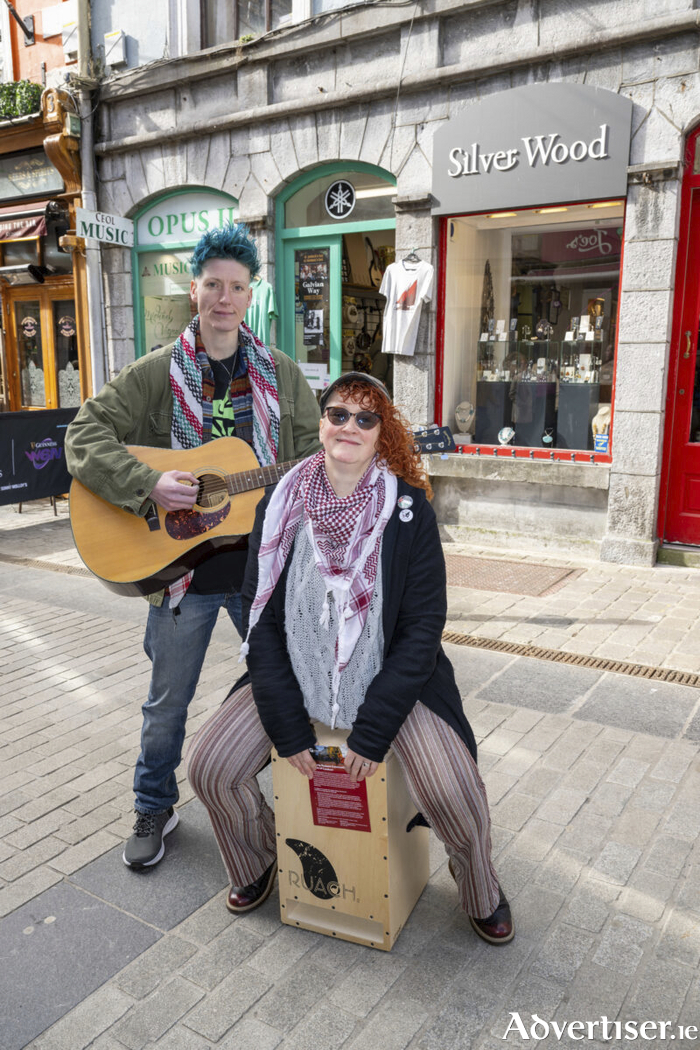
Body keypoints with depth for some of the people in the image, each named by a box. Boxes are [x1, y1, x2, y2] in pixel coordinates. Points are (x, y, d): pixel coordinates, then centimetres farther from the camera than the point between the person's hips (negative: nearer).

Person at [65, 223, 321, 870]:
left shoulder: (282, 375, 5)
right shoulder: (156, 374, -3)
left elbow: (317, 455, 5)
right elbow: (85, 434, -9)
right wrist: (149, 485, -23)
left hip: (264, 561, 2)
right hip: (180, 563, -1)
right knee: (168, 700, 13)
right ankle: (155, 808, 36)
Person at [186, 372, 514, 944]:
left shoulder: (408, 509, -11)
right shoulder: (280, 506, -4)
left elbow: (423, 625, -12)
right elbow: (262, 618, -3)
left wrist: (372, 731, -17)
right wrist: (287, 726, -10)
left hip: (391, 676, -2)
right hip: (295, 675, 3)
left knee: (453, 791, -20)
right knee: (210, 765, -7)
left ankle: (482, 892, 17)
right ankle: (258, 864, 26)